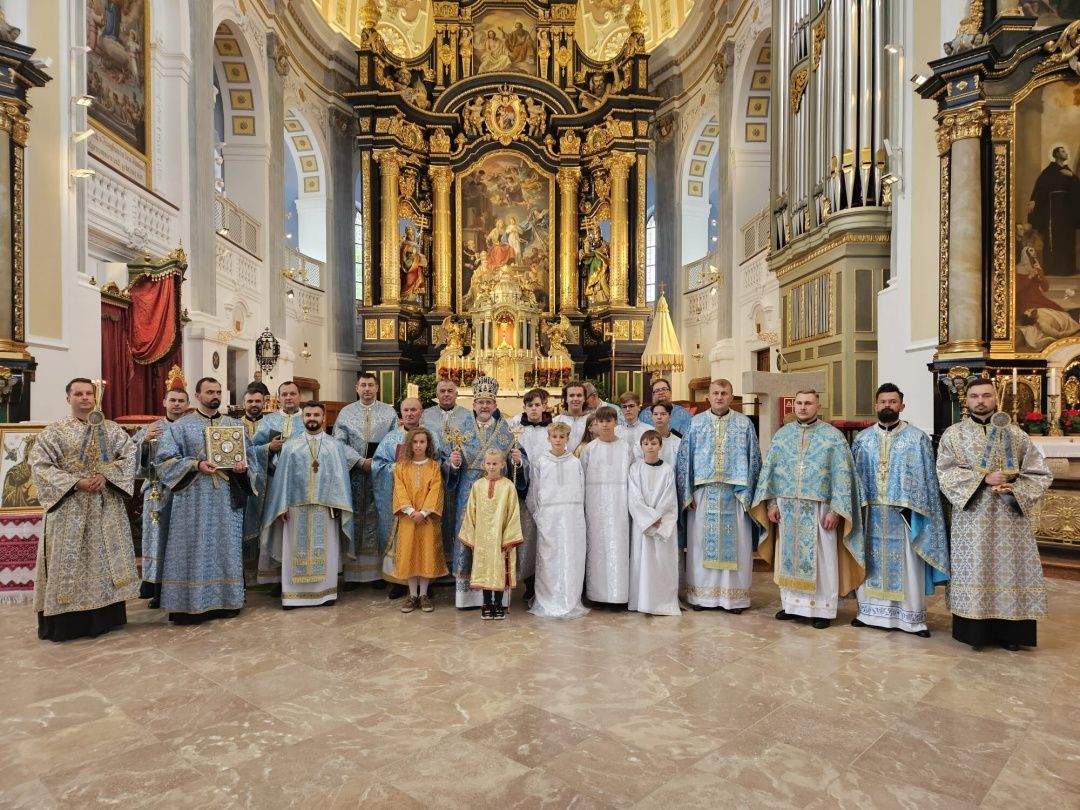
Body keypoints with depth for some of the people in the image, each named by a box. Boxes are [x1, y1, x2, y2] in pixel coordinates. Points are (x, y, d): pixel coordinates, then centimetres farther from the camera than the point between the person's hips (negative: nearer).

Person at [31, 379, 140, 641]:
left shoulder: (112, 429, 8)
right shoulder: (54, 431, 1)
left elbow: (130, 456, 1)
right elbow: (39, 465, -7)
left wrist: (106, 476, -14)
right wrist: (76, 482, -17)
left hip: (106, 508, 3)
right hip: (70, 507, -2)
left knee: (106, 557, 7)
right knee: (70, 559, -1)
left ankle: (105, 617, 17)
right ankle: (67, 623, 7)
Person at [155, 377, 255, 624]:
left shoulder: (234, 424, 12)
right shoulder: (181, 426, 2)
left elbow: (249, 453, 13)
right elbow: (164, 459, -4)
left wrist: (243, 464, -10)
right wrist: (196, 465, -17)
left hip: (227, 499, 3)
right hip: (194, 499, -3)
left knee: (226, 547, 7)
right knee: (194, 549, -1)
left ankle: (225, 600, 16)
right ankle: (190, 604, 6)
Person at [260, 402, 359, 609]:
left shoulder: (336, 445, 4)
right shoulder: (290, 446, 5)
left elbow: (340, 476, 1)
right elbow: (283, 477, 3)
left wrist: (339, 504, -7)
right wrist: (282, 506, -5)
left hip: (326, 507, 0)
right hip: (297, 507, 0)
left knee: (325, 550, 6)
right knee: (296, 551, 5)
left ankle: (325, 592, 16)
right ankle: (294, 594, 13)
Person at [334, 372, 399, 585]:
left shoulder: (390, 412, 7)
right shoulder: (346, 412, 7)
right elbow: (339, 444, 0)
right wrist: (360, 462, -11)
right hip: (354, 473, 0)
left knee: (379, 518, 1)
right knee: (354, 519, 2)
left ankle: (379, 570, 9)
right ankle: (353, 572, 7)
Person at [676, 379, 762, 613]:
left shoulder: (745, 424, 4)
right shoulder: (696, 423, 5)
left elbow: (754, 460, 3)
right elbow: (684, 459, 4)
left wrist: (747, 494, -4)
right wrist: (687, 494, -3)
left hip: (734, 494, 0)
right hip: (703, 493, 1)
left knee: (735, 545, 4)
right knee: (702, 544, 5)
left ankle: (734, 596, 15)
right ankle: (701, 594, 15)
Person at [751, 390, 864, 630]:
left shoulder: (834, 436, -2)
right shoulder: (781, 435, 7)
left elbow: (842, 475, -6)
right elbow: (769, 470, 8)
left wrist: (835, 510, -12)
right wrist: (771, 503, 0)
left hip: (819, 509, -3)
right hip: (786, 508, 3)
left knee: (821, 560, 4)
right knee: (789, 557, 11)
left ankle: (822, 609, 15)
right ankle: (792, 603, 24)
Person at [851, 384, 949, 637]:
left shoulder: (918, 438, 0)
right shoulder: (862, 438, 7)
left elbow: (927, 478, -1)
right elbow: (854, 476, 8)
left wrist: (920, 511, -9)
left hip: (903, 513, -2)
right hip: (870, 512, 2)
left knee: (907, 565, 3)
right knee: (872, 562, 10)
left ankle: (912, 618, 14)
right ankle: (870, 611, 21)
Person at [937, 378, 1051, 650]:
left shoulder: (1016, 434, 7)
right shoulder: (953, 434, 4)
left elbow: (1041, 474, 5)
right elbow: (945, 473, -6)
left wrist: (1014, 488, -13)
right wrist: (983, 478, -17)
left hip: (1009, 518, 1)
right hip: (972, 518, -1)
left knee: (1009, 569, 2)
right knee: (974, 569, 0)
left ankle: (1009, 632, 12)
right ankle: (975, 630, 9)